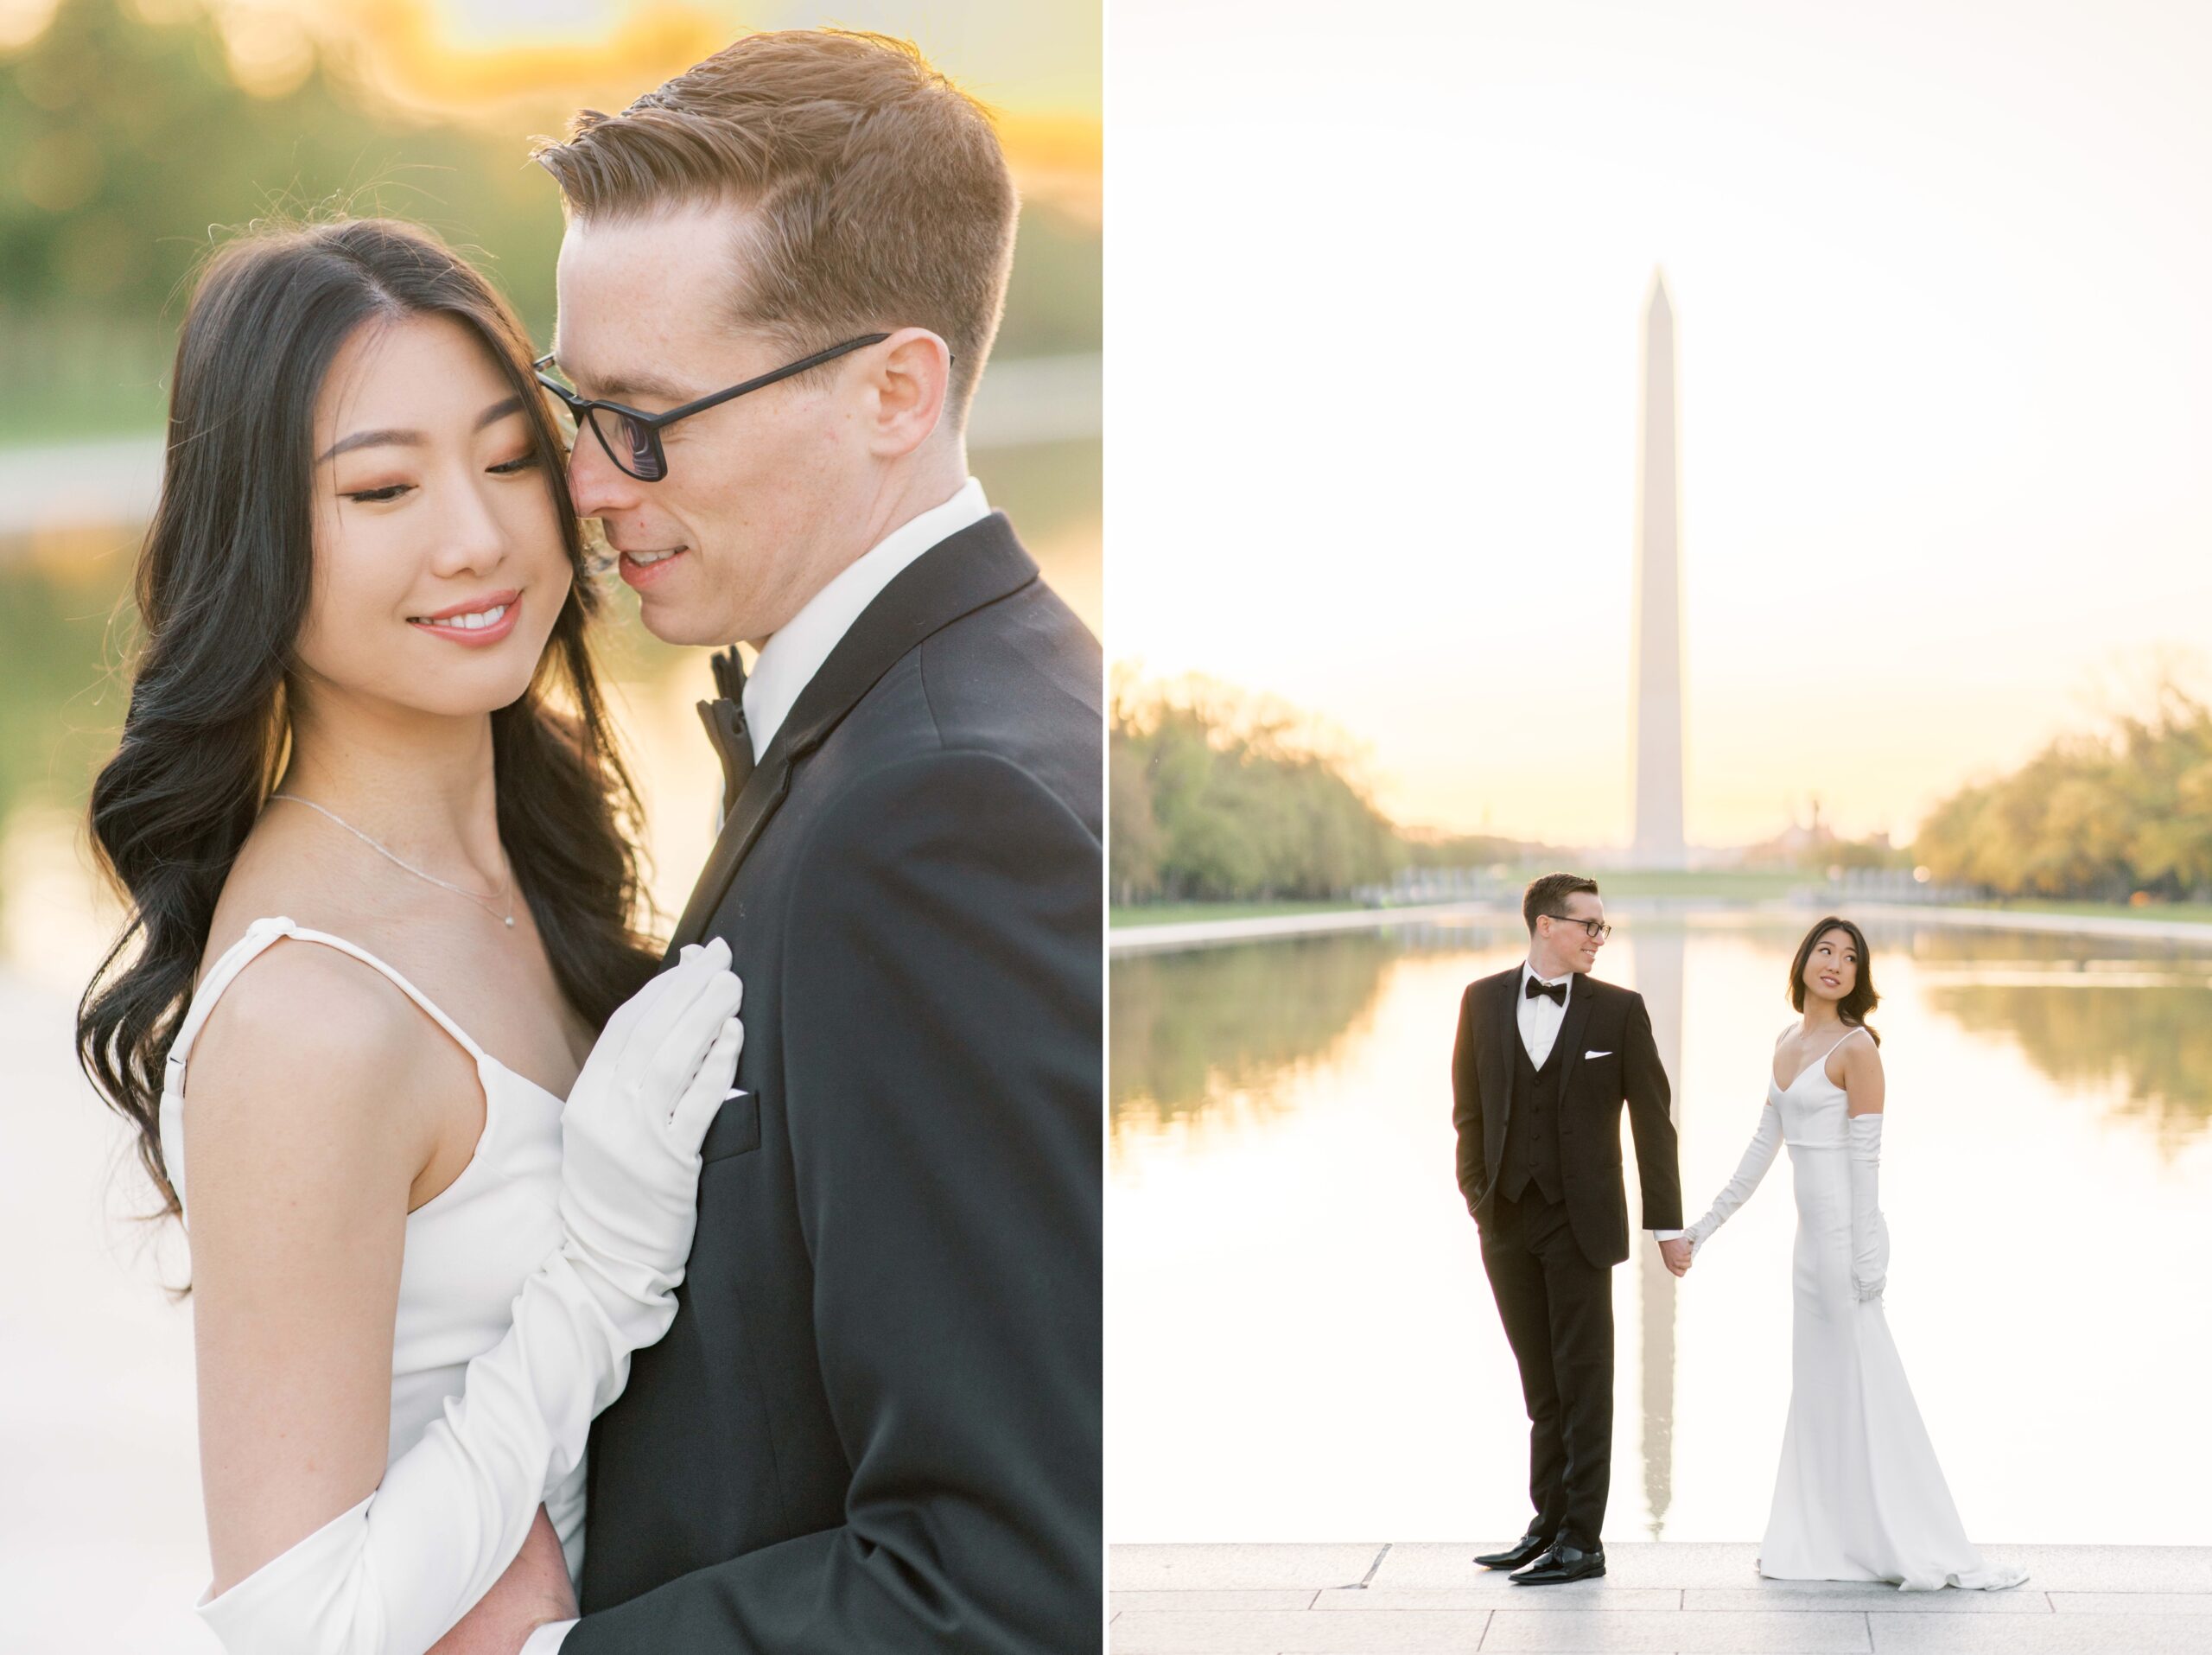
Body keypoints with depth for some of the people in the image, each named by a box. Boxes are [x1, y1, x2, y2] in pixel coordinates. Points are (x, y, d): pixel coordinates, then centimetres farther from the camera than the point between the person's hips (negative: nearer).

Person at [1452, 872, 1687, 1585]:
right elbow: (1470, 1106, 10)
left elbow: (1652, 1122, -1)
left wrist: (1666, 1225, -3)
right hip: (1506, 1223, 3)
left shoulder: (1619, 1010, -2)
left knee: (1583, 1382, 0)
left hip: (1581, 1219, -3)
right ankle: (1549, 1522, 20)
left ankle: (1581, 1539, 4)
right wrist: (1476, 1194, 2)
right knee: (1540, 1384, 11)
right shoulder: (1483, 1001, 5)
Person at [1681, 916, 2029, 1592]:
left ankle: (1923, 1553, -1)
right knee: (1819, 1389, 11)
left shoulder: (1857, 1047, -12)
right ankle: (1826, 1543, 18)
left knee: (1866, 1389, -6)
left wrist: (1866, 1259, -17)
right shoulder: (1788, 1040, 12)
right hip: (1811, 1233, 8)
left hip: (1845, 1232, -8)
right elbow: (1764, 1143, 17)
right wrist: (1710, 1221, 19)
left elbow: (1866, 1156, -15)